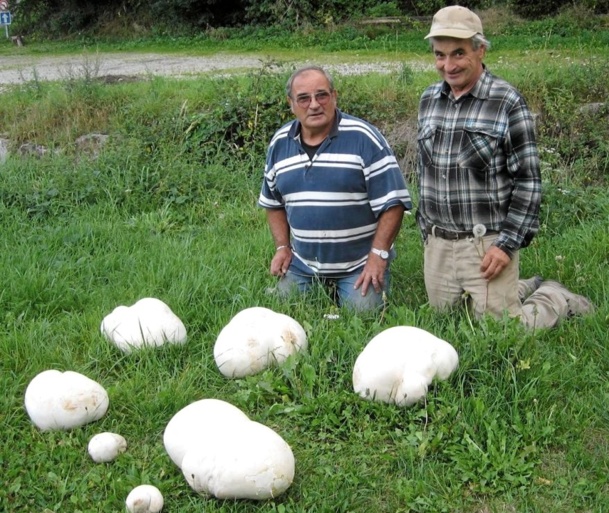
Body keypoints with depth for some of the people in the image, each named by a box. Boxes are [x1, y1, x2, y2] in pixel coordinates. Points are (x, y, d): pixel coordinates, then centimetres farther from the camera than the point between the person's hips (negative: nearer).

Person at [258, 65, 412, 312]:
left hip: (359, 266, -4)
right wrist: (282, 247, 5)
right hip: (301, 266, 5)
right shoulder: (279, 143, 4)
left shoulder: (364, 138, -12)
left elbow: (392, 201, -13)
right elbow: (273, 202, 16)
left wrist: (378, 255, -17)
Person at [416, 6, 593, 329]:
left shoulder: (506, 102, -10)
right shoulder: (428, 100, 8)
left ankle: (557, 300, 27)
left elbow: (528, 180, -10)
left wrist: (508, 243, -15)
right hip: (436, 245, 6)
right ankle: (522, 290, 35)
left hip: (486, 244, -6)